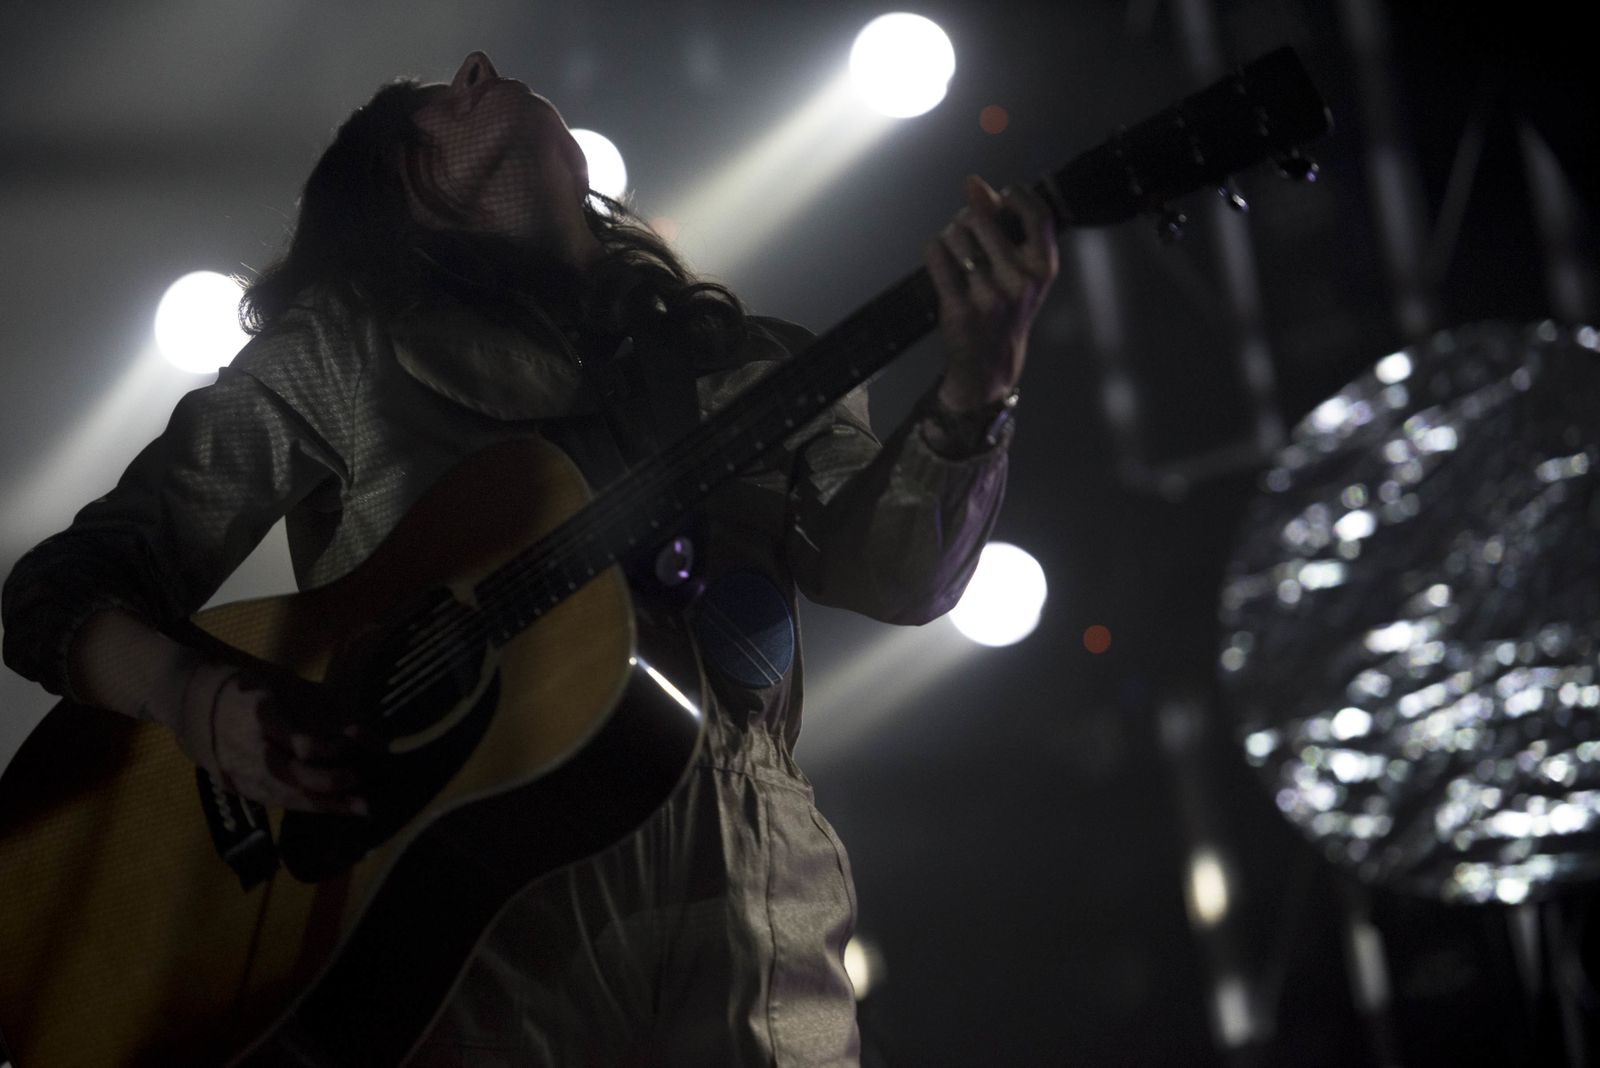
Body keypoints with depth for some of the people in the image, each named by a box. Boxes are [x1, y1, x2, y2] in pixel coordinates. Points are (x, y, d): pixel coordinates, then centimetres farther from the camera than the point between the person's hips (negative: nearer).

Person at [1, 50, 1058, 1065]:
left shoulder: (750, 363, 17)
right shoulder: (339, 347, 10)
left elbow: (899, 571, 1)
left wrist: (973, 391, -19)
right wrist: (190, 698, -14)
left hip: (739, 917, 2)